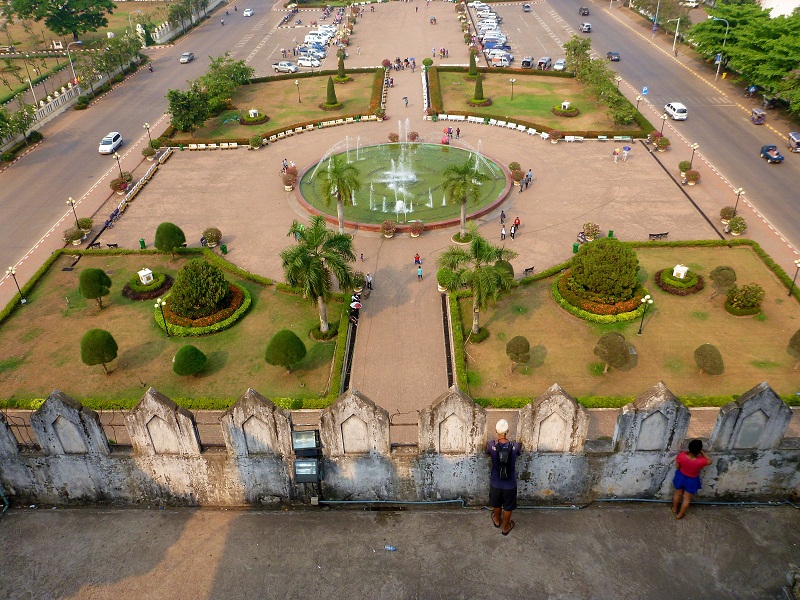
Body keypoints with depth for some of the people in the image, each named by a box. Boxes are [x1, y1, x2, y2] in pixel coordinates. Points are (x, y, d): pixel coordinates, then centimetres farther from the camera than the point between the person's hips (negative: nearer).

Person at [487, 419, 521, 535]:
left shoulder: (492, 444, -19)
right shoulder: (515, 446, -20)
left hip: (495, 483, 1)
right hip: (510, 485, -1)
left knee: (496, 504, 30)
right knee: (508, 507, 24)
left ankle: (497, 520, 53)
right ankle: (505, 527, 43)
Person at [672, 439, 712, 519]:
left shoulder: (681, 455, -32)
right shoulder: (700, 461, -38)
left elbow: (677, 466, -13)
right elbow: (709, 461, -13)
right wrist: (701, 452, -12)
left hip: (680, 477, 2)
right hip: (692, 481, -2)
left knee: (677, 494, 28)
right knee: (687, 498, 23)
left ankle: (674, 509, 50)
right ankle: (680, 514, 40)